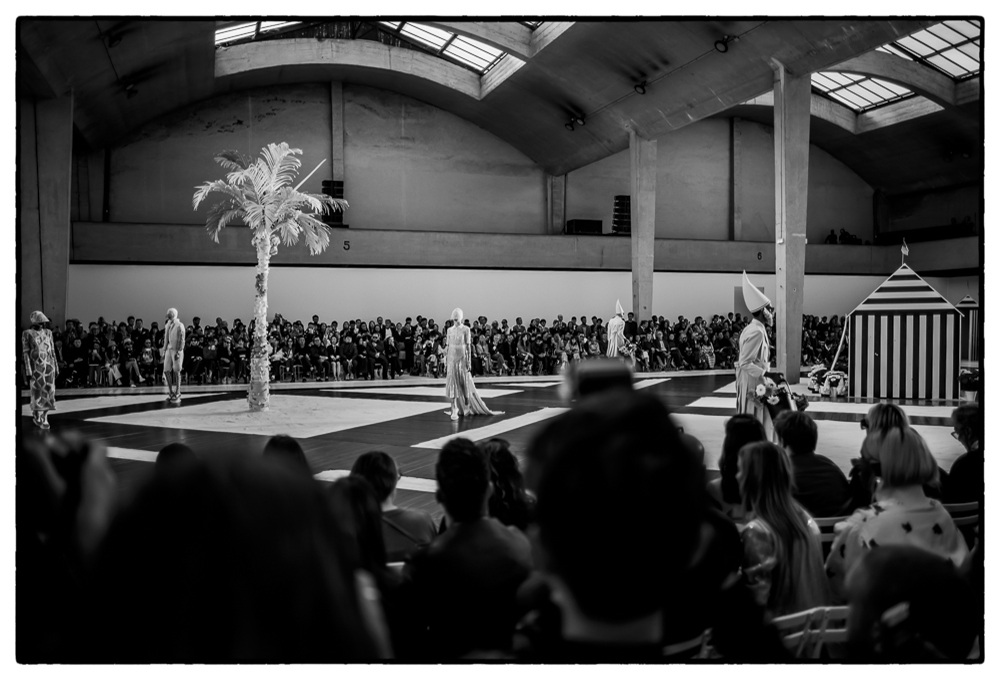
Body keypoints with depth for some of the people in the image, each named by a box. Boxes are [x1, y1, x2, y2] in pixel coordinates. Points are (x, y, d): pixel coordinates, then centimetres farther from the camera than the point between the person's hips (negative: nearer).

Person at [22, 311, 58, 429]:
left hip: (48, 366, 3)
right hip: (35, 366, -3)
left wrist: (55, 366, 10)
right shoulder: (27, 334, -4)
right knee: (37, 392, 0)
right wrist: (28, 371, -11)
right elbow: (25, 353, -6)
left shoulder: (48, 332, 8)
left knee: (48, 391, -1)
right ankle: (36, 414, 18)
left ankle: (44, 417, 6)